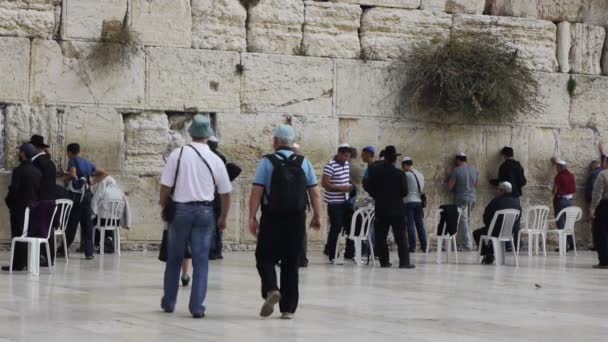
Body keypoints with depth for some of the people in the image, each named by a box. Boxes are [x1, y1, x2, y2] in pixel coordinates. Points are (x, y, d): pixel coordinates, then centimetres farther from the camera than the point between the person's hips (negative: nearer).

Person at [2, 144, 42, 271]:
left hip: (19, 208, -6)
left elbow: (13, 190, -17)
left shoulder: (18, 171, -15)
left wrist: (8, 202, -1)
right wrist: (35, 202, 14)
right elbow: (40, 190, 7)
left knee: (18, 235, -2)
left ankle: (18, 264, -2)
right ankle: (28, 261, 14)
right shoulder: (37, 171, 5)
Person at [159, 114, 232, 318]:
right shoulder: (215, 160, 1)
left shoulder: (178, 154, -5)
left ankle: (168, 302, 24)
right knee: (201, 261, 5)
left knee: (174, 259, 14)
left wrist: (164, 209, 10)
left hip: (180, 209, 0)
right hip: (205, 211, 0)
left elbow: (165, 187, -6)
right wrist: (223, 218, 21)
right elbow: (225, 193, 7)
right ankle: (197, 307, 0)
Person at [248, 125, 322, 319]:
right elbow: (315, 193, 3)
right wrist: (317, 217, 12)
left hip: (272, 219, -3)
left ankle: (271, 290, -17)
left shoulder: (267, 162, -4)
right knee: (291, 263, 9)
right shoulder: (304, 163, 5)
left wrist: (252, 217, -6)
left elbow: (257, 192, -9)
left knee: (265, 258, 9)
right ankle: (288, 309, 10)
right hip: (297, 220, 3)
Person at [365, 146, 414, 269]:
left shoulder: (374, 171, -4)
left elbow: (370, 189, -1)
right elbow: (405, 192, -8)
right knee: (400, 237, 1)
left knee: (381, 236, 9)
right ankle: (404, 262, -3)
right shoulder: (400, 174, -11)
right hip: (397, 209, -2)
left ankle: (384, 261, 8)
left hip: (381, 209, 2)